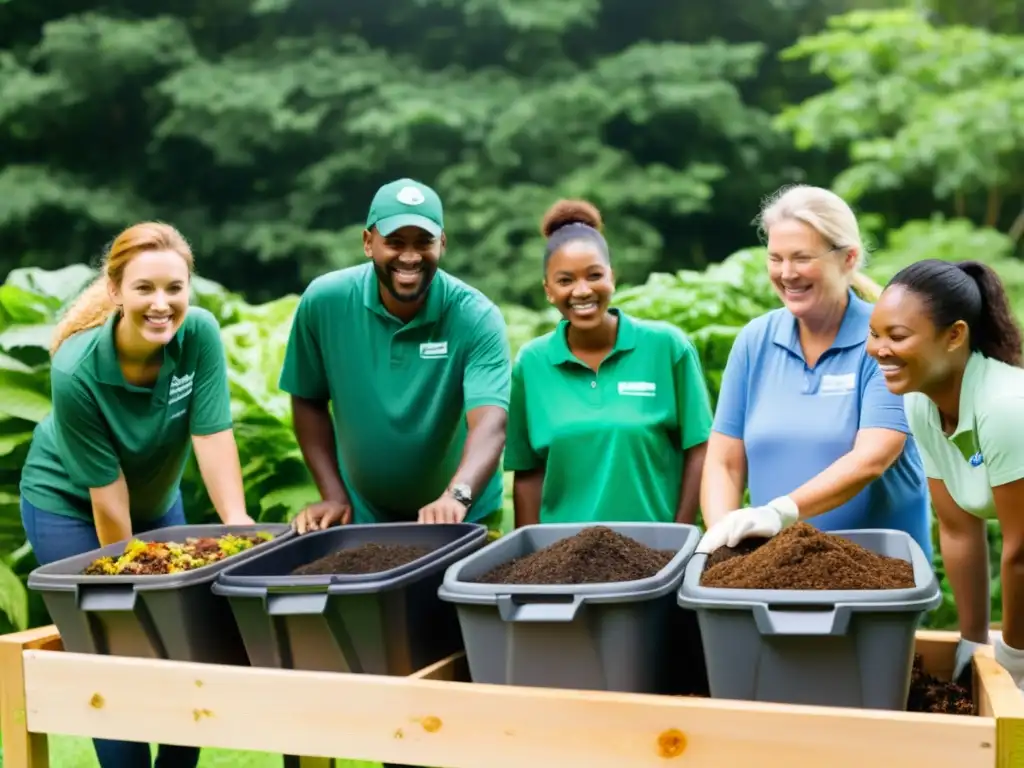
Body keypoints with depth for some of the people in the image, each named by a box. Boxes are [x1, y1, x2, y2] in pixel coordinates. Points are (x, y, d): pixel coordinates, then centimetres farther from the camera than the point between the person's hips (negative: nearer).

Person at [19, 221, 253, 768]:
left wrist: (238, 524, -33)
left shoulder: (200, 333, -23)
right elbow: (107, 491, -25)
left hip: (158, 499, 4)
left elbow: (213, 435, -25)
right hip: (68, 503, -4)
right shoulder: (77, 371, -31)